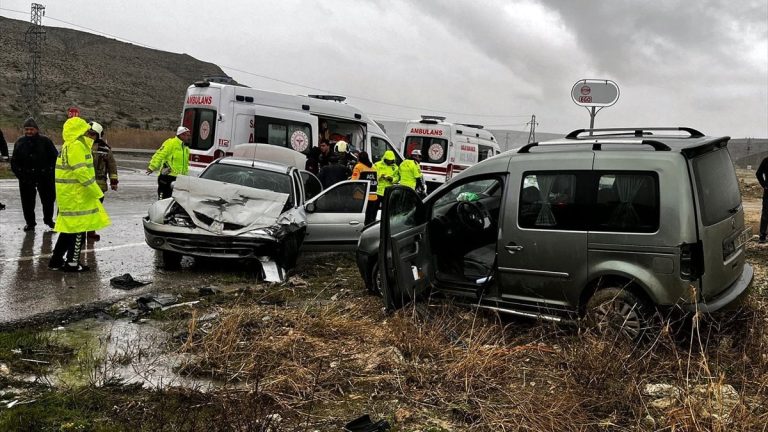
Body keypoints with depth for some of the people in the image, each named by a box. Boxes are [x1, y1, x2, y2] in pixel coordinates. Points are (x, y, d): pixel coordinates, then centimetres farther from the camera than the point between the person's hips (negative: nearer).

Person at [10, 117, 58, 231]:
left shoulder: (45, 141, -4)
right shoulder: (20, 142, 4)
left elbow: (55, 157, 0)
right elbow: (14, 161, 9)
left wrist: (49, 170, -7)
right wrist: (19, 174, -2)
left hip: (44, 176, -1)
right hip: (26, 178, 2)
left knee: (48, 199, 9)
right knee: (27, 201, 6)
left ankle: (48, 219, 29)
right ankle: (30, 222, 20)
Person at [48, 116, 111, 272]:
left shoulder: (68, 146, 16)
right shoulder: (76, 146, -16)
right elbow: (81, 172, -23)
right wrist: (98, 193, -20)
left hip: (69, 194, 10)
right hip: (76, 195, -10)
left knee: (69, 227, 17)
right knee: (79, 228, -2)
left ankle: (56, 260, 24)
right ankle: (72, 263, 5)